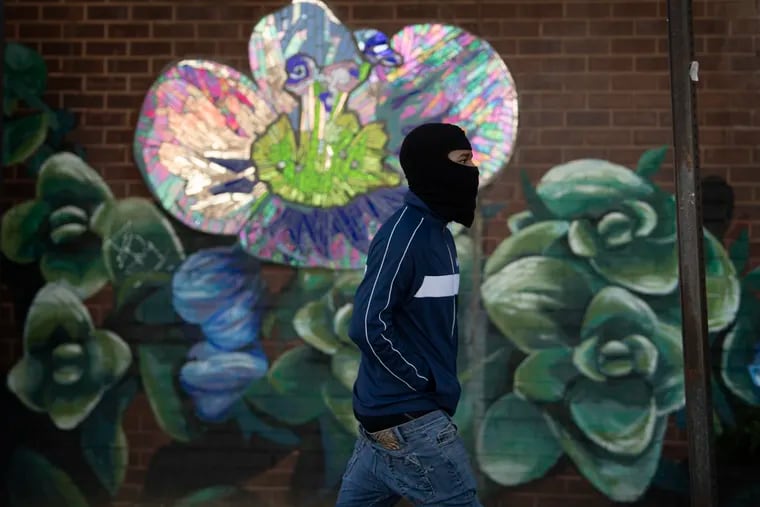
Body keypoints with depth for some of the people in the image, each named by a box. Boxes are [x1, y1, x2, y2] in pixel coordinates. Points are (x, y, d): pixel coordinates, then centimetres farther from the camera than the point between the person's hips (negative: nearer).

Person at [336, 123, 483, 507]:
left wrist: (438, 380, 7)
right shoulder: (403, 234, -18)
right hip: (409, 414, -9)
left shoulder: (436, 231, 11)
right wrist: (423, 384, -15)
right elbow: (368, 327, -23)